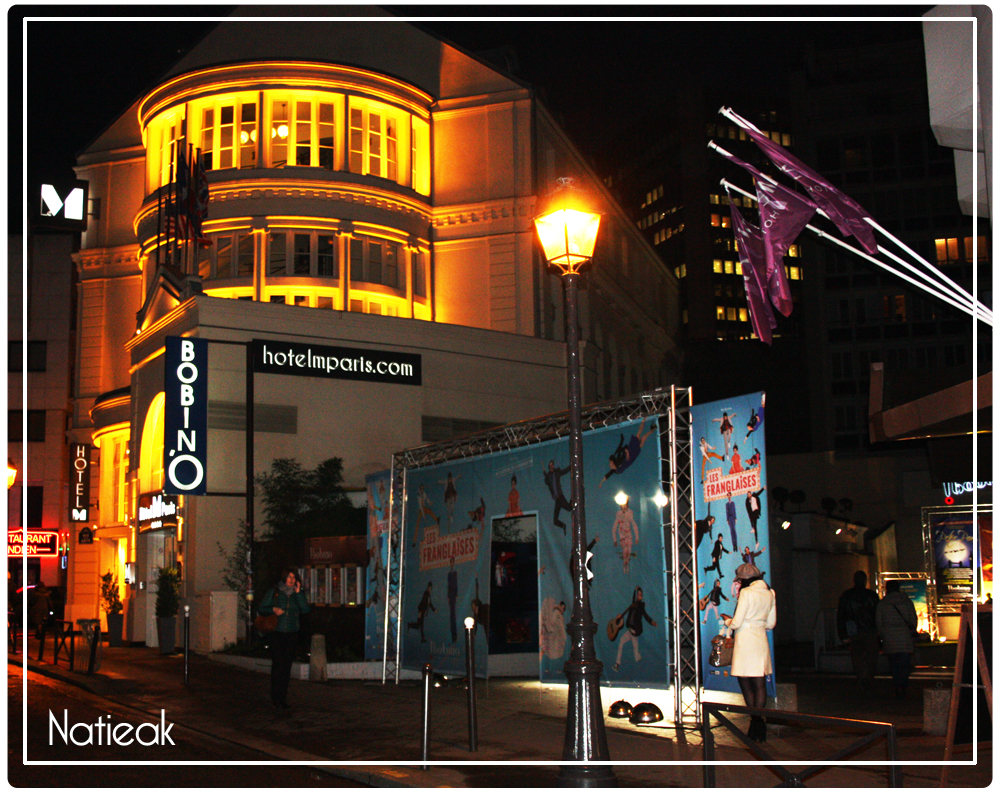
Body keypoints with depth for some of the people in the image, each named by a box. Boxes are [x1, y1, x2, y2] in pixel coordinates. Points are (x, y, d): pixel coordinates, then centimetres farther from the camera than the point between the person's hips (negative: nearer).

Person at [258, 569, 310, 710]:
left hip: (292, 634, 3)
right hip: (277, 633, -3)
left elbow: (305, 609, -3)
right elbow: (262, 608, 5)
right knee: (278, 664, -7)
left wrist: (298, 592, -7)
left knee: (287, 665, 3)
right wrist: (273, 610, -14)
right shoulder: (274, 592, 4)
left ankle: (283, 698, 9)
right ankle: (276, 698, -1)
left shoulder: (297, 594, 10)